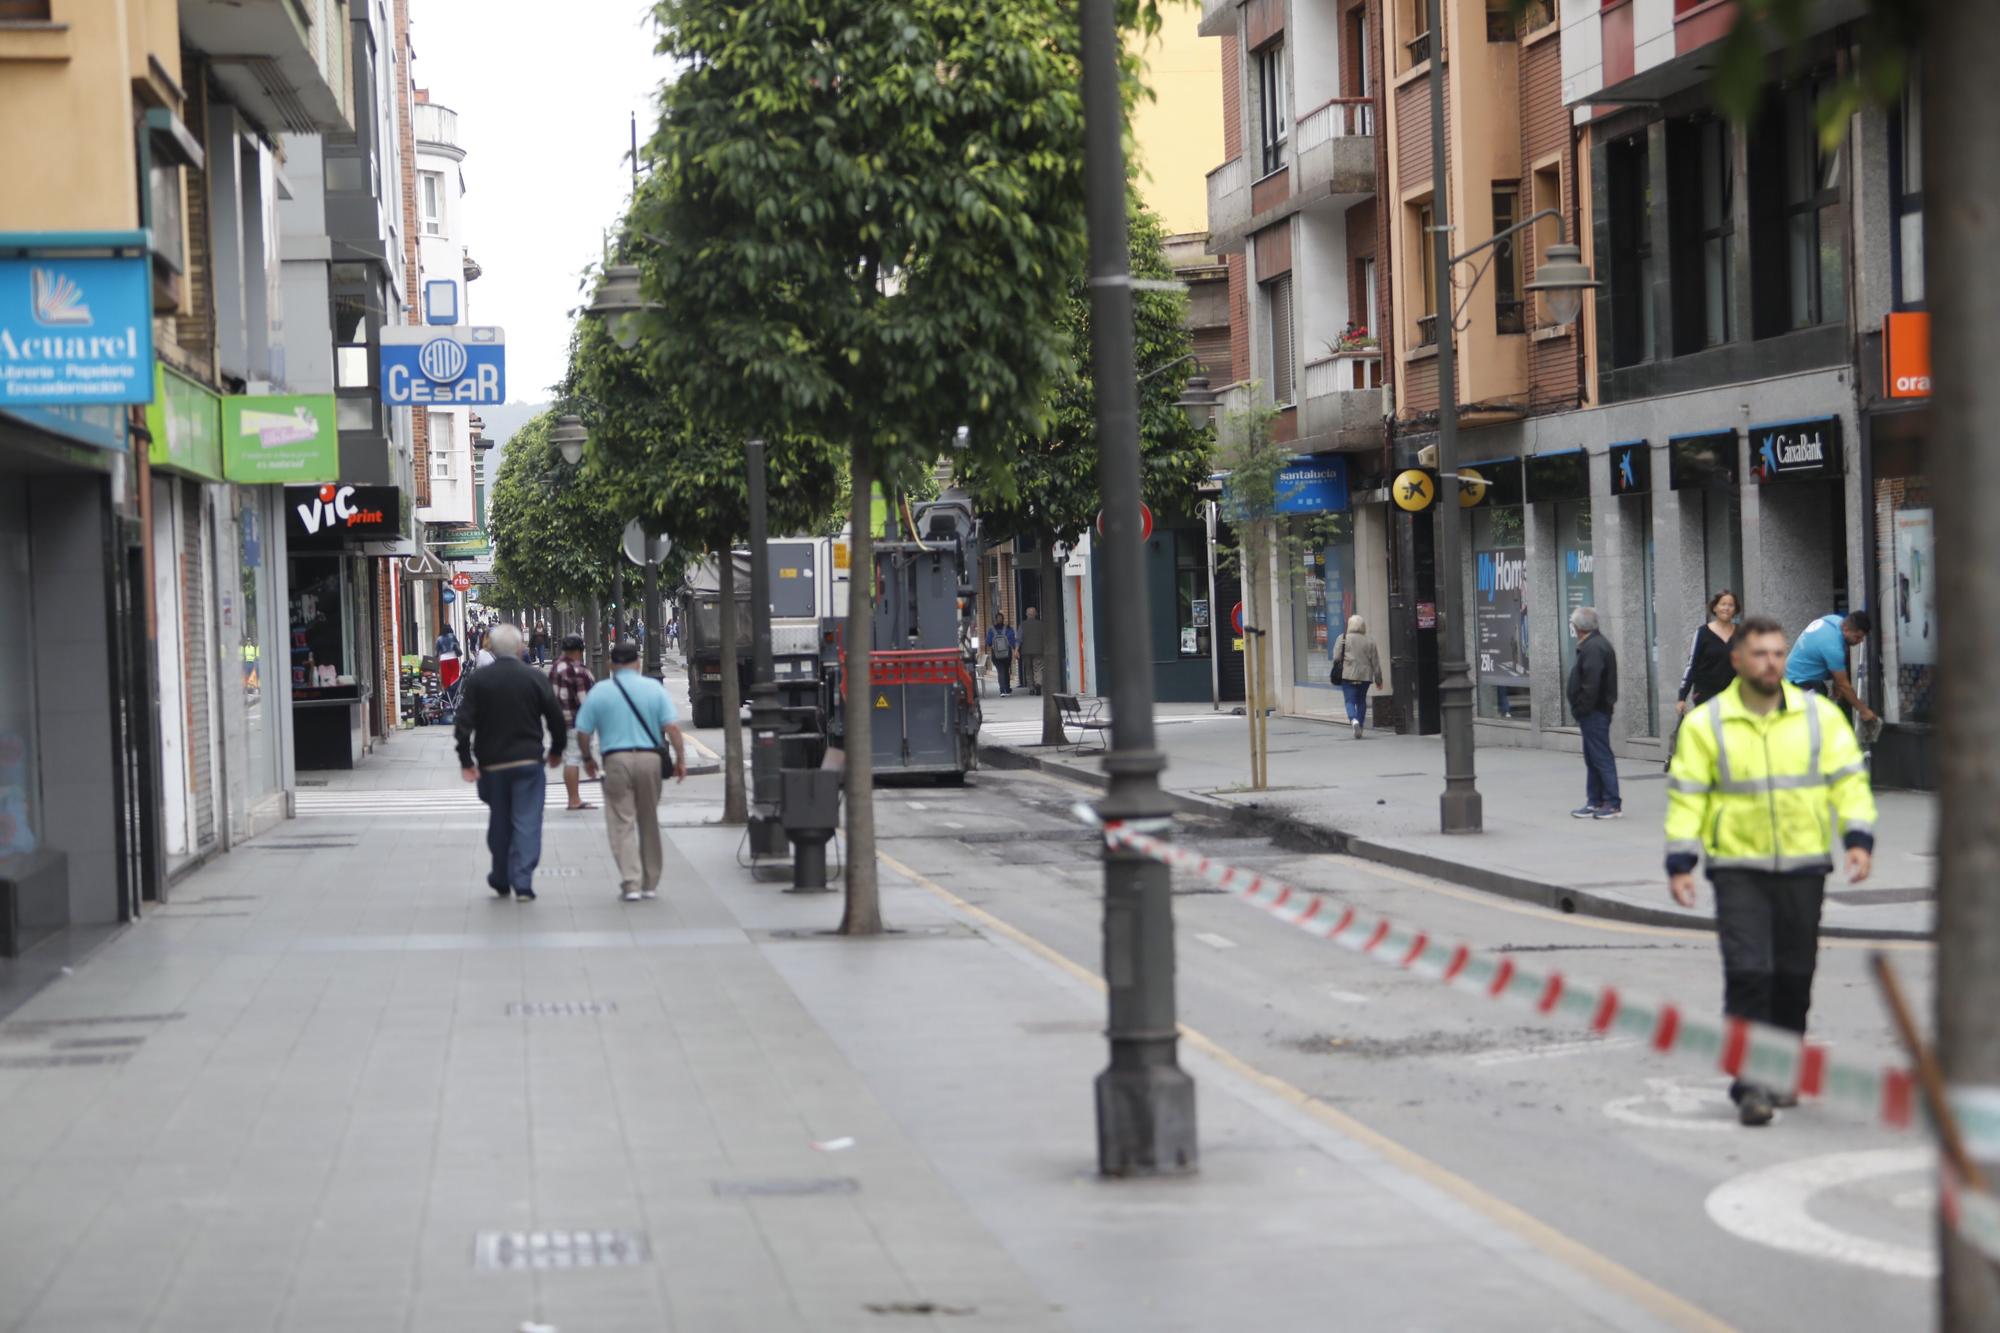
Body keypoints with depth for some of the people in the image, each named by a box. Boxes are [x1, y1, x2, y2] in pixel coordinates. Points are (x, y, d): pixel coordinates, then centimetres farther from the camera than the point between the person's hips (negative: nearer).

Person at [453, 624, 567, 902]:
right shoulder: (536, 679, -5)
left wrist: (466, 761, -1)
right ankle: (523, 882, -9)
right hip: (528, 761, -2)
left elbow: (464, 723, -6)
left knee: (499, 823, 15)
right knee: (527, 822, 0)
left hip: (491, 764, 2)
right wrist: (556, 751, 15)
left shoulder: (477, 681, -3)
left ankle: (501, 880, 25)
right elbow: (556, 719, -1)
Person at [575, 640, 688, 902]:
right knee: (649, 823, 14)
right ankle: (650, 884, 19)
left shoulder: (599, 692, 1)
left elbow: (583, 731, 2)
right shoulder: (654, 688, 3)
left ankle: (630, 883, -10)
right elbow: (672, 727, -6)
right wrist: (680, 759, 1)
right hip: (649, 758, 2)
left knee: (622, 824, 1)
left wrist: (587, 760, 18)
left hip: (616, 760, -2)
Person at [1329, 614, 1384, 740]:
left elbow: (1336, 657, -3)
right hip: (1365, 676, 2)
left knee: (1350, 701, -2)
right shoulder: (1370, 641, 5)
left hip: (1348, 674, -2)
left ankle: (1354, 720, -29)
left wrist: (1338, 670, 16)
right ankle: (1360, 726, 14)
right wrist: (1378, 680, 13)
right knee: (1361, 701, 16)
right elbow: (1376, 662, 6)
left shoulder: (1342, 639, -1)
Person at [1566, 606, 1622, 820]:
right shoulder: (1595, 644, 15)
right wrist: (1581, 710, 16)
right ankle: (1594, 802, 21)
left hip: (1594, 712, -11)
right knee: (1593, 758, 15)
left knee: (1601, 758, -7)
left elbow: (1590, 685, -25)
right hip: (1595, 712, 11)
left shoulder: (1593, 649, -18)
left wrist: (1581, 710, -19)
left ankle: (1613, 804, -5)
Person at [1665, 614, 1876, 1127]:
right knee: (1748, 973, -11)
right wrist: (1680, 863, -7)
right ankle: (1750, 1084, -9)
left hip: (1803, 868, 2)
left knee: (1794, 977, 10)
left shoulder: (1820, 715, 2)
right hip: (1738, 868, -2)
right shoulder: (1706, 724, -2)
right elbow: (1686, 796, -1)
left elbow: (1849, 779, 3)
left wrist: (1858, 839, -10)